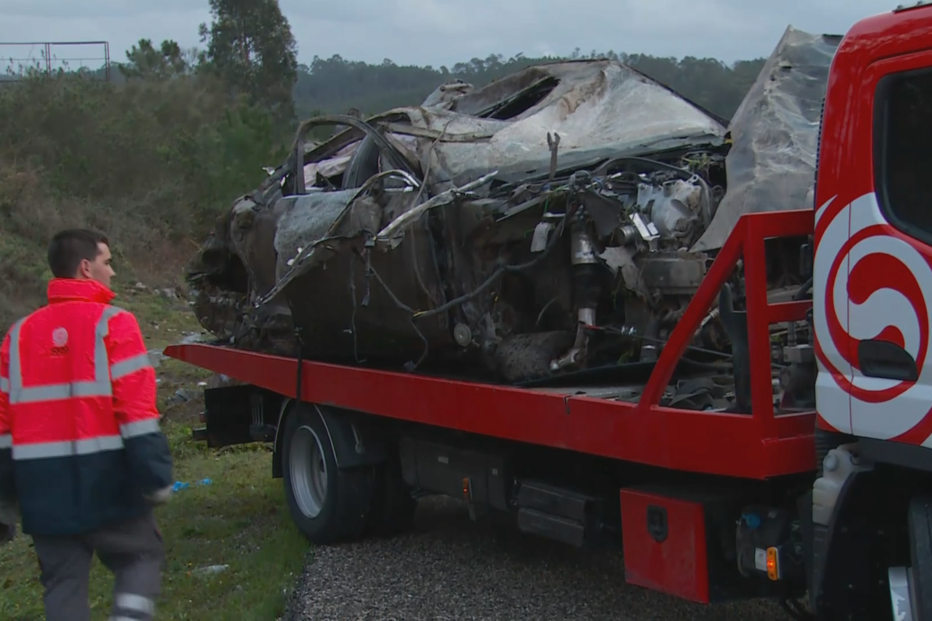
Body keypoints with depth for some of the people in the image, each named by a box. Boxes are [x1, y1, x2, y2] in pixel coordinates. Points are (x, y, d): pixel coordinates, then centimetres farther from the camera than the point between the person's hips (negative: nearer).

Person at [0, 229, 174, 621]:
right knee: (141, 555, 13)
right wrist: (156, 477, -10)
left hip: (43, 486, 4)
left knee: (63, 581, 13)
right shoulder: (112, 324, -7)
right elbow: (137, 411, -14)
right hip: (104, 479, -4)